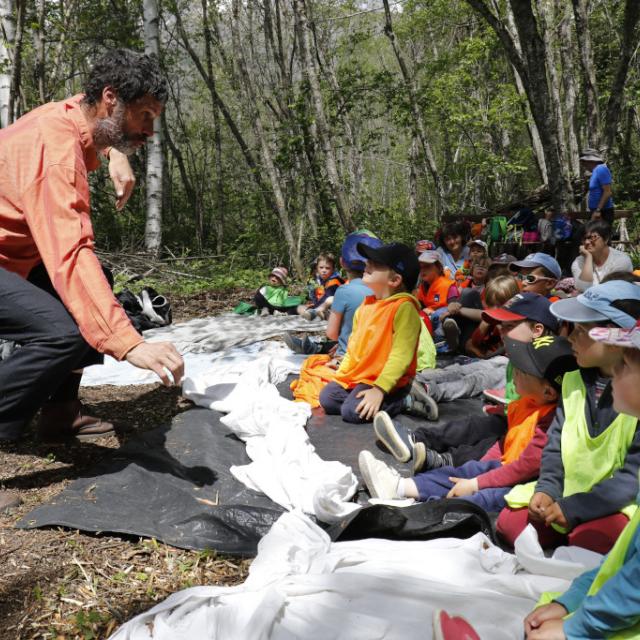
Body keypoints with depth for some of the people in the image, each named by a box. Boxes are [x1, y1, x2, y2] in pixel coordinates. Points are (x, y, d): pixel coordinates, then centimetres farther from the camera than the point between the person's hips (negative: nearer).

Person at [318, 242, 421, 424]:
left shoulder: (404, 307, -17)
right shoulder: (367, 305, 9)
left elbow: (400, 355, -22)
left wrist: (379, 389, -26)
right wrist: (342, 373, 14)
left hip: (385, 381, -7)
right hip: (357, 375, 8)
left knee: (352, 411, -23)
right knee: (327, 399, -5)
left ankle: (403, 401, -5)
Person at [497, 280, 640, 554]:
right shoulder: (573, 379, 5)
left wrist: (574, 508, -23)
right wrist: (546, 489, -9)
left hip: (614, 505, -6)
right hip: (567, 494, 6)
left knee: (588, 538, -31)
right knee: (509, 522, -9)